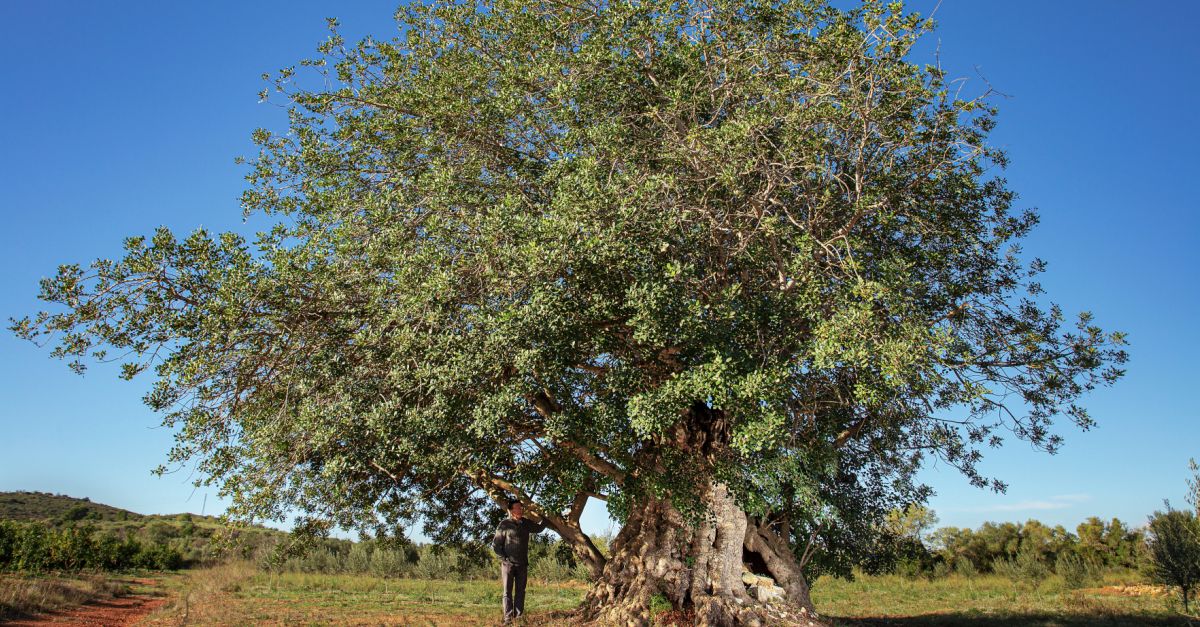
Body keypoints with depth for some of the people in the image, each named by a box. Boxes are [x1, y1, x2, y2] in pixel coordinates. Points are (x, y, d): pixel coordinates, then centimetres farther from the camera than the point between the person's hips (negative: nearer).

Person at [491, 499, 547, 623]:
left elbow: (539, 528, 23)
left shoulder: (526, 523, 5)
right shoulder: (505, 524, -9)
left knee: (520, 592, 7)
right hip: (508, 564, -4)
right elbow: (495, 545, -4)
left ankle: (519, 617, 12)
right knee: (508, 592, -2)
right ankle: (508, 618, 0)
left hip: (522, 564, 4)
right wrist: (504, 558, -8)